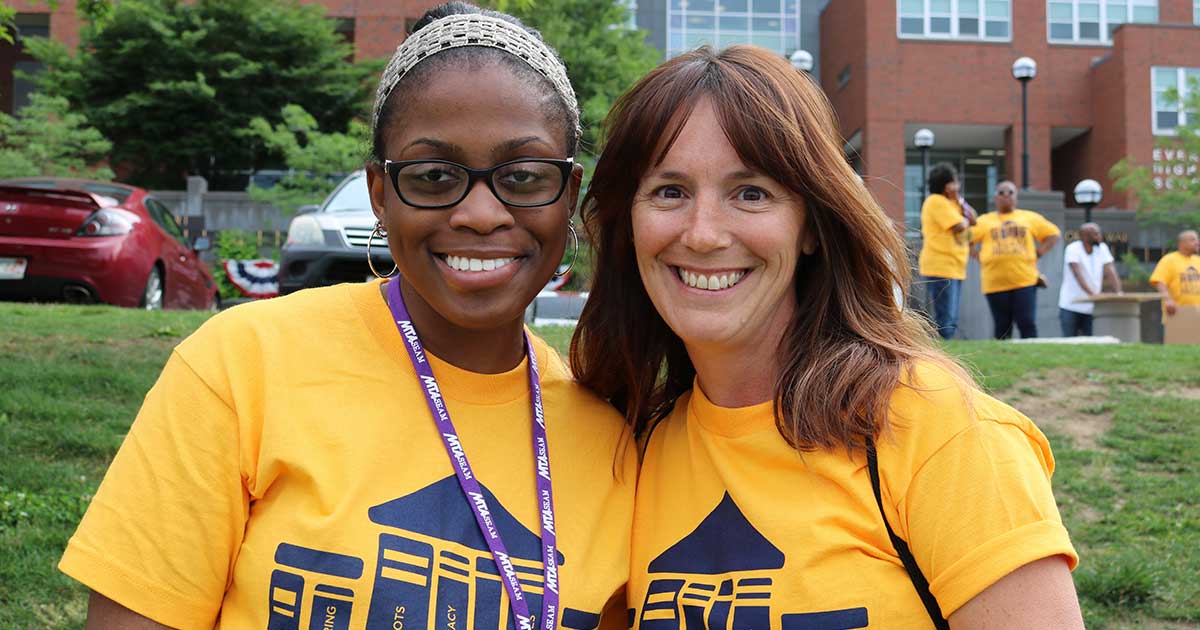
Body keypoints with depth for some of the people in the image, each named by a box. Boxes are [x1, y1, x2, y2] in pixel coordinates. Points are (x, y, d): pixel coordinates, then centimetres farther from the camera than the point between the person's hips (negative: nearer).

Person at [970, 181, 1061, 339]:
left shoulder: (1031, 217, 15)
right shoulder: (984, 221, 13)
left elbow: (1053, 234, 17)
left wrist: (1038, 253, 4)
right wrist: (980, 257, -2)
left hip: (1025, 280, 0)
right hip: (996, 282, 0)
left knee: (1028, 324, -8)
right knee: (1002, 328, 4)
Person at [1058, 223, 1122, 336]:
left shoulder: (1102, 248, 3)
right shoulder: (1073, 249, -12)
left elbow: (1110, 271, -3)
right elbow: (1078, 273, -24)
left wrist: (1118, 292, -18)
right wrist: (1091, 293, -36)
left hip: (1091, 307, 4)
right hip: (1070, 307, -4)